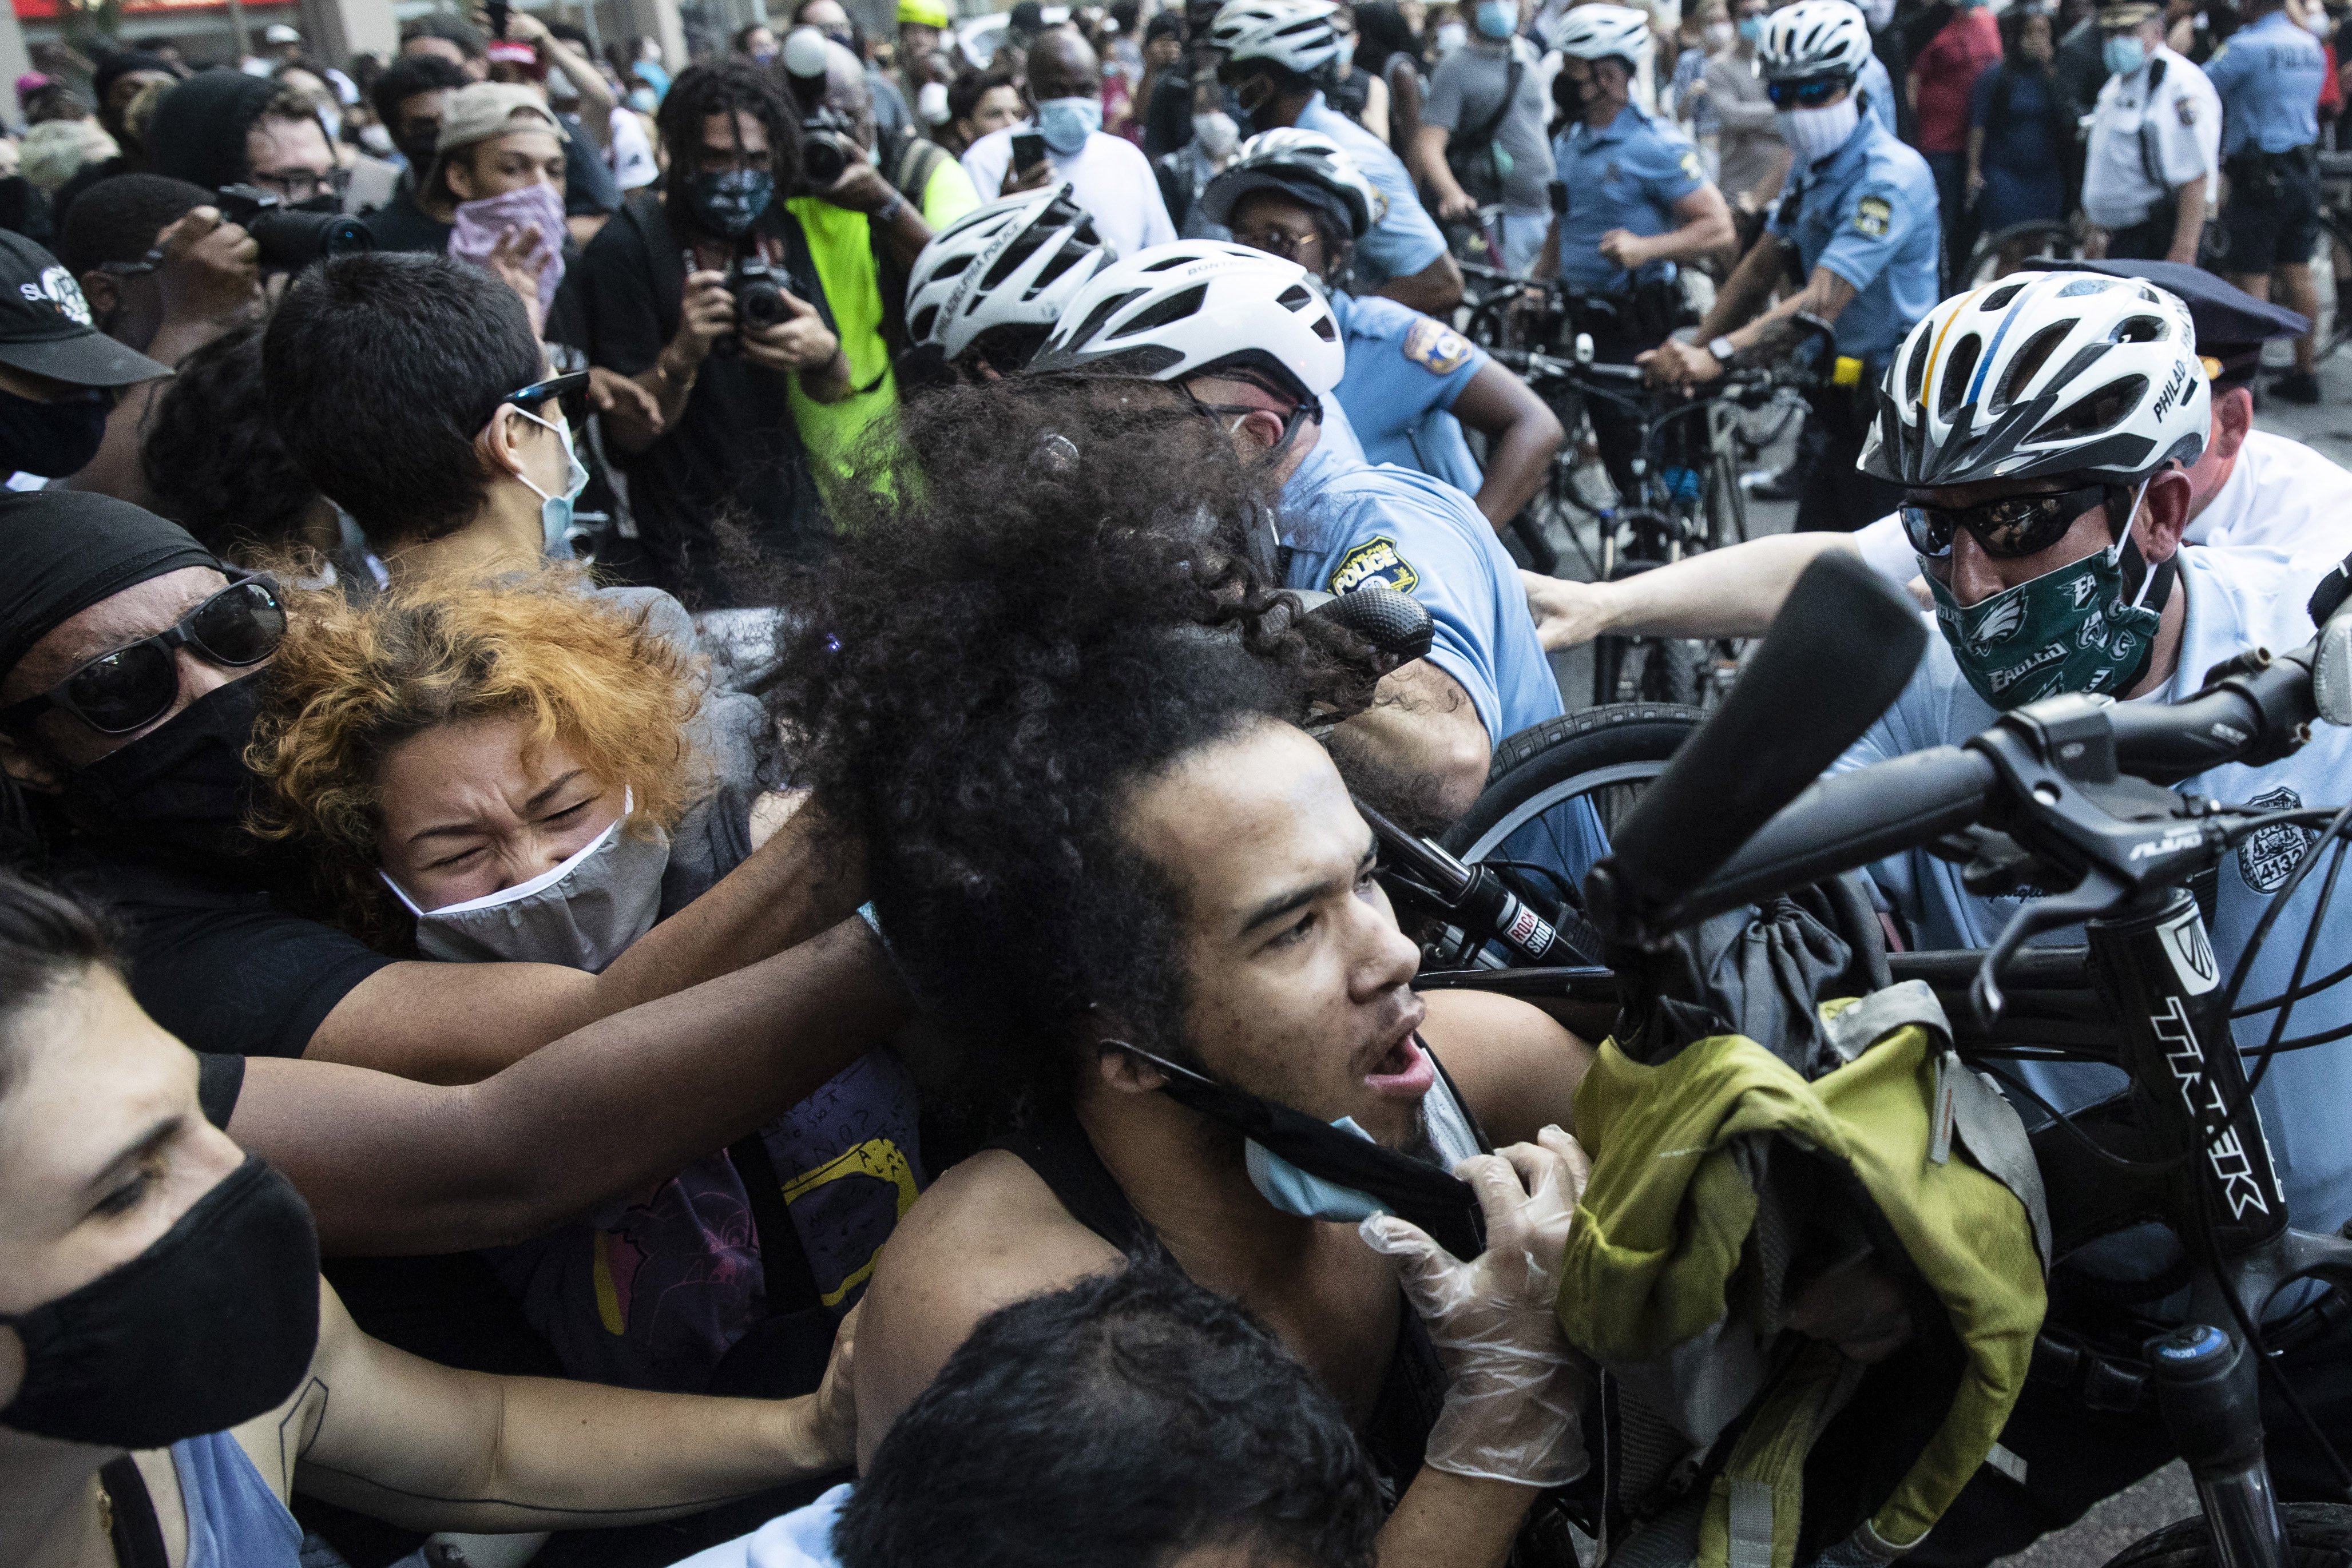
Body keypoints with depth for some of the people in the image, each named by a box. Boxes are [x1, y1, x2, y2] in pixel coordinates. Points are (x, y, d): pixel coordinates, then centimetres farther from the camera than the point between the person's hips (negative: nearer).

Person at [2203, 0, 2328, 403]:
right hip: (2306, 170, 8)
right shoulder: (2312, 46, 11)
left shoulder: (2247, 46, -15)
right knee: (2298, 272, 12)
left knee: (2250, 278, -3)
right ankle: (2304, 373, 17)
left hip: (2260, 176, -8)